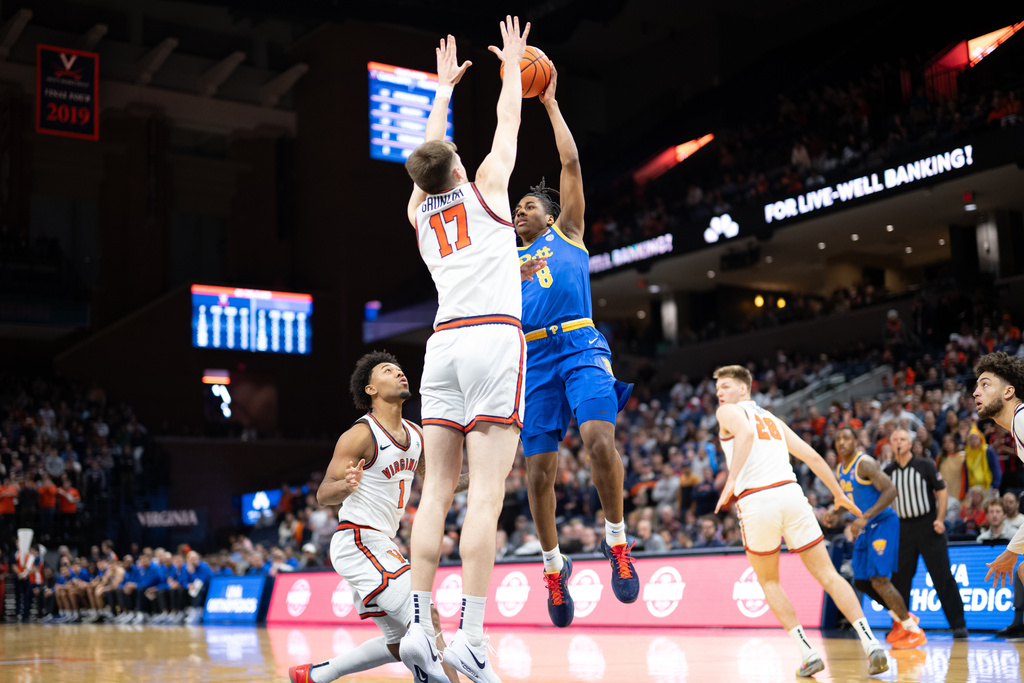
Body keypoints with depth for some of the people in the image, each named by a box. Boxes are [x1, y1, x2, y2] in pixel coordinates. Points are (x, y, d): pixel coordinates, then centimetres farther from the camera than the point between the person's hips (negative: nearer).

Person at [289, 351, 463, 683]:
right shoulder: (360, 435, -13)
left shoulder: (415, 434, 8)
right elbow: (323, 495, -14)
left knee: (400, 642, 14)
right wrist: (346, 486, -36)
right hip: (357, 542, -9)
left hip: (381, 545, 9)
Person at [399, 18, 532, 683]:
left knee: (438, 489, 4)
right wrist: (512, 63, 41)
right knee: (487, 492, -11)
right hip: (495, 336, -5)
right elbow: (508, 120, 24)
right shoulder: (485, 186, 10)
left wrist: (445, 87, 49)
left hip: (444, 342, 5)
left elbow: (431, 147, 37)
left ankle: (419, 625, 0)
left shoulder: (419, 211, 20)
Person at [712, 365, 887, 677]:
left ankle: (807, 651, 6)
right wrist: (839, 494, 33)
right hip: (791, 493, 4)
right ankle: (870, 642, -6)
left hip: (757, 500, -4)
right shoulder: (773, 419, 28)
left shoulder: (728, 411, 10)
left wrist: (731, 481, -19)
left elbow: (745, 433, -15)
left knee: (768, 581, 15)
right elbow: (813, 457, 25)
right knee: (828, 575, 7)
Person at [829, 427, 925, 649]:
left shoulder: (865, 463, -17)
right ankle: (900, 618, 27)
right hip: (866, 528, 9)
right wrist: (834, 512, 4)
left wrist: (865, 517, -31)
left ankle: (914, 631, -1)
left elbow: (890, 491, -25)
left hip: (883, 524, -9)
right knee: (861, 581, 10)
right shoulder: (840, 470, 10)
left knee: (879, 579, -15)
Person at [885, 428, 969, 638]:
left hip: (928, 525, -3)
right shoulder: (888, 472, 7)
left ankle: (958, 624, 1)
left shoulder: (925, 466, -1)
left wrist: (939, 519, -10)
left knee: (942, 577, -3)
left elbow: (942, 492, 1)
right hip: (903, 527, 3)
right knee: (899, 578, 3)